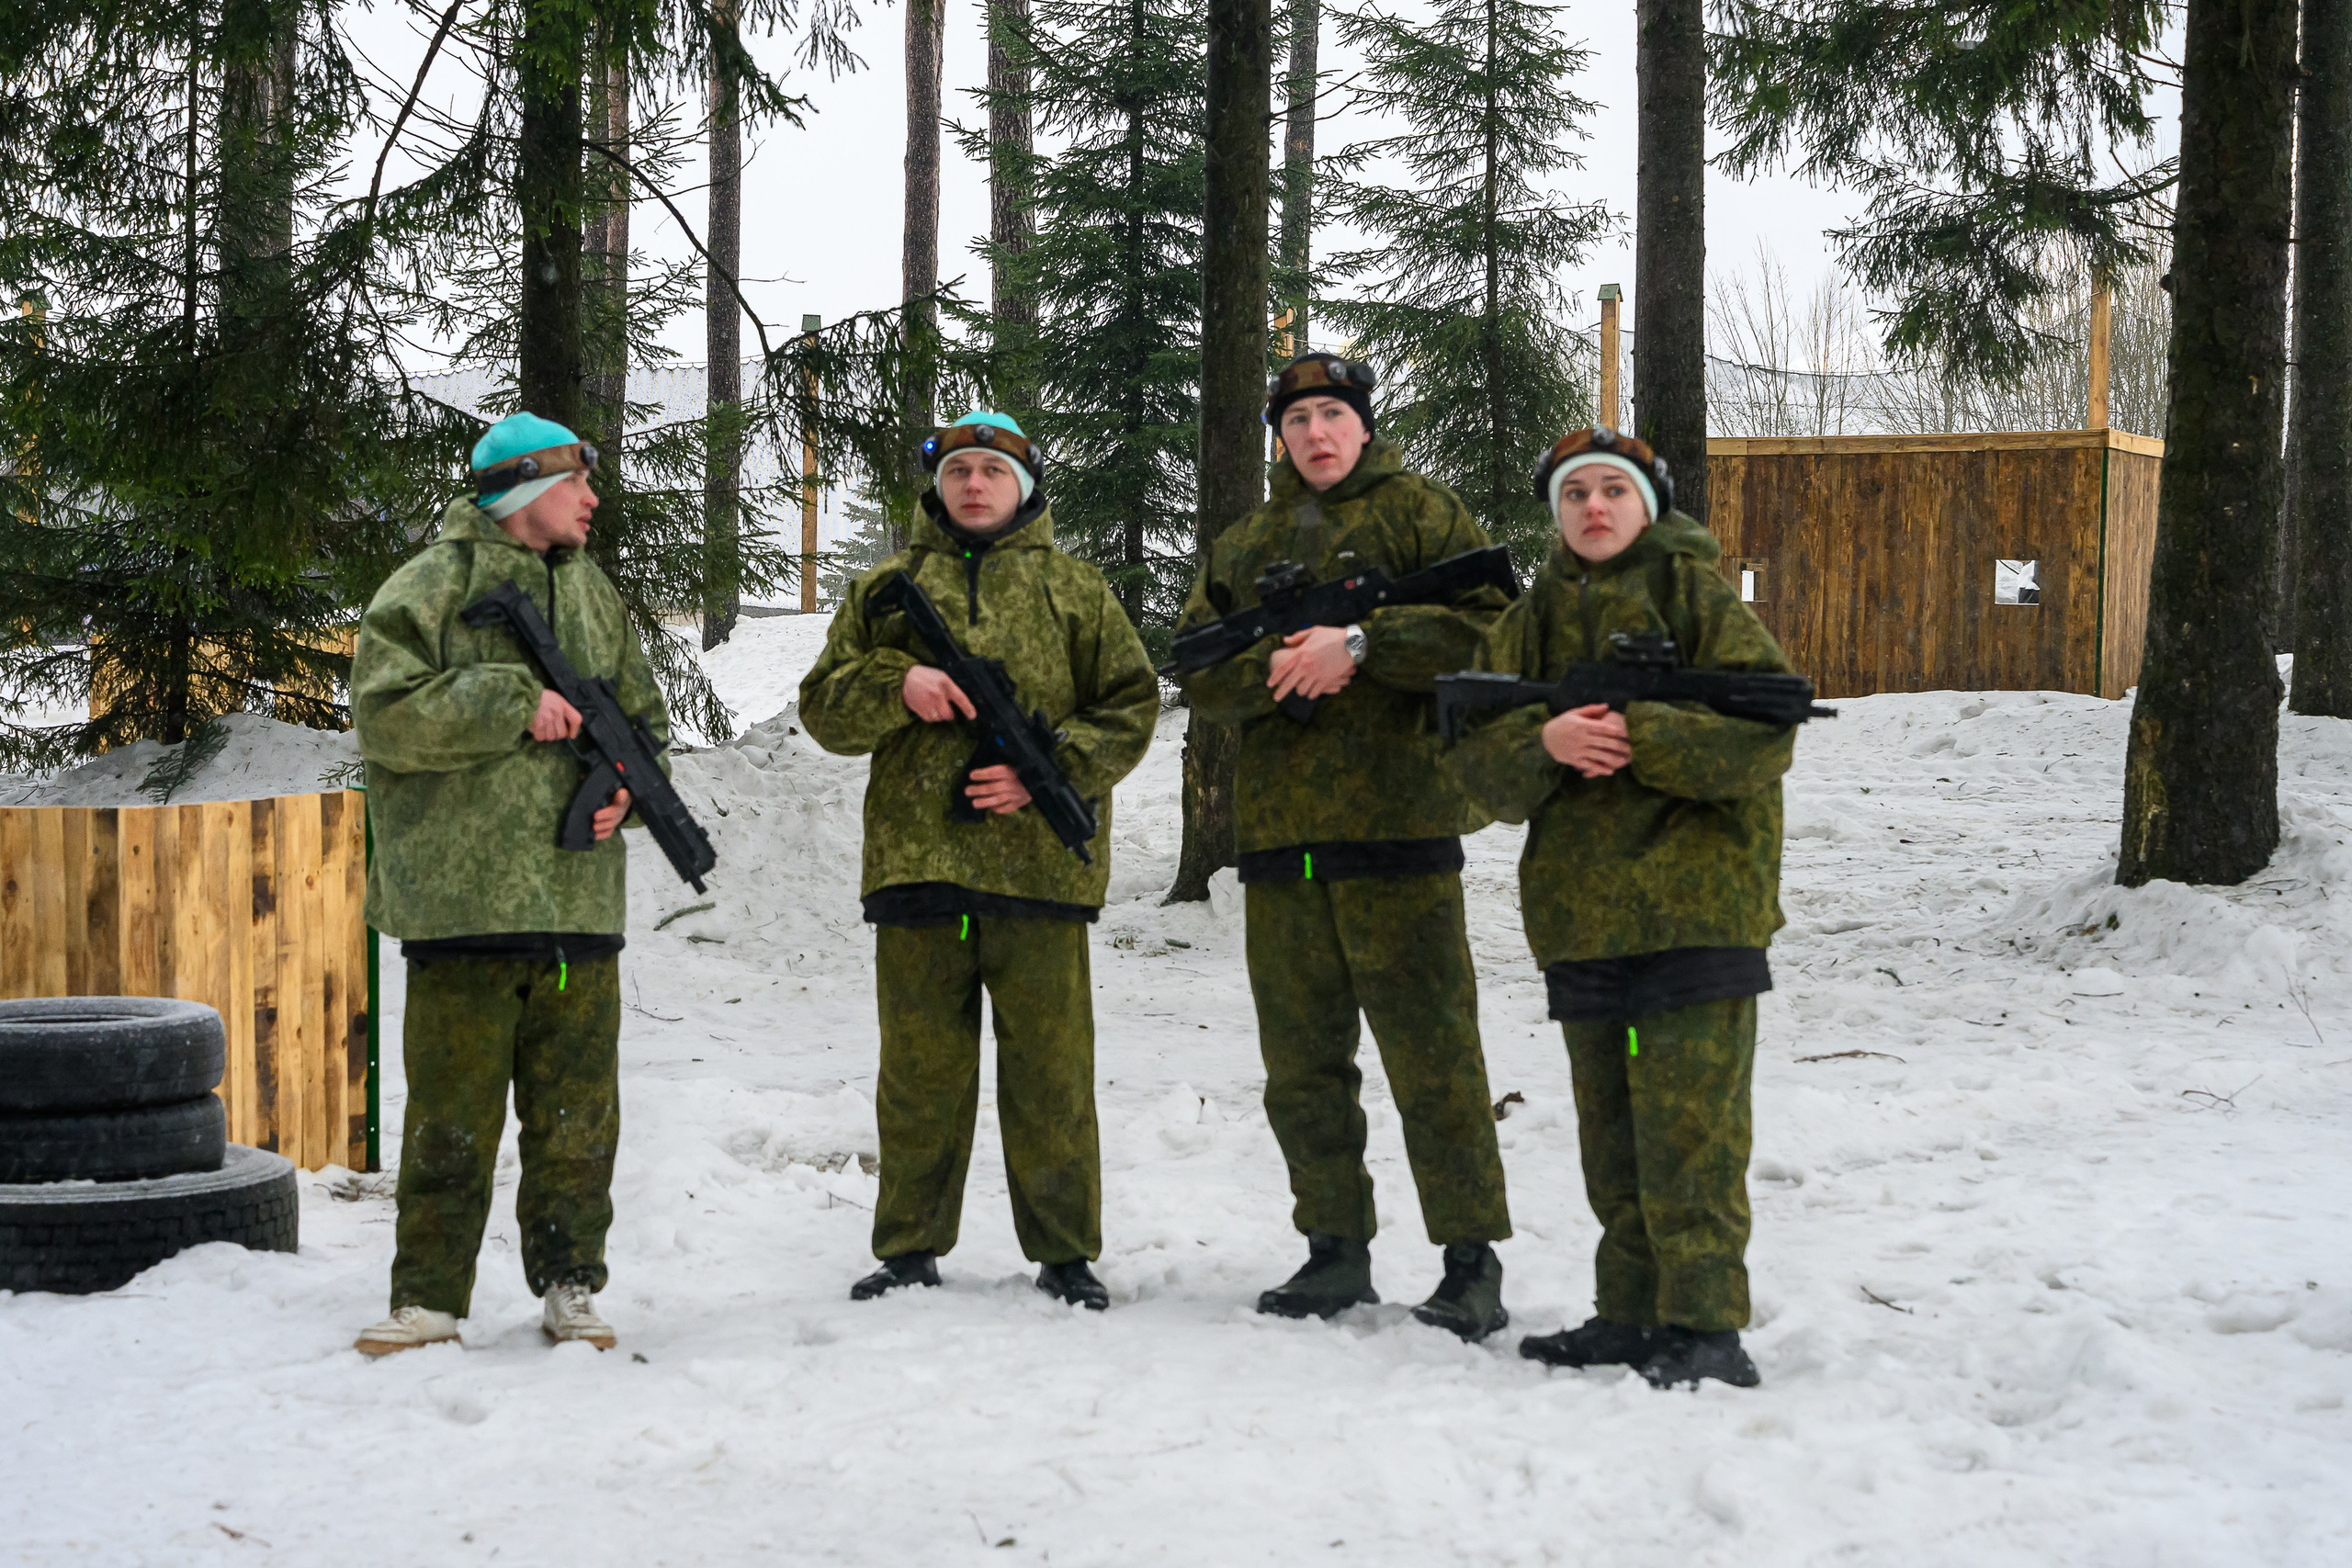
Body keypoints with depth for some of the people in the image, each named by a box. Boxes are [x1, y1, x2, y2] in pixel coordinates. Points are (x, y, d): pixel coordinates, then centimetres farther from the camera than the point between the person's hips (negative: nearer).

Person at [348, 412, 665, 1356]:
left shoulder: (591, 592, 16)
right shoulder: (431, 585, -2)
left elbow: (644, 714, 22)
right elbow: (386, 711, -13)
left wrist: (628, 787, 1)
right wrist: (516, 701, -16)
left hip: (578, 895, 5)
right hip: (460, 894, -5)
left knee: (576, 1111, 8)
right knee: (452, 1111, -1)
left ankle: (570, 1285, 17)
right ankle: (429, 1298, 7)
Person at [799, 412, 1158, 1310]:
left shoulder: (1074, 590, 10)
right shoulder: (888, 588, 13)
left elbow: (1130, 706, 5)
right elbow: (824, 708, 9)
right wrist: (896, 684, -11)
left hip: (1040, 861, -1)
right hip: (915, 861, 1)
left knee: (1050, 1068, 3)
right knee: (921, 1068, 7)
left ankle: (1064, 1252, 11)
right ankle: (910, 1248, 17)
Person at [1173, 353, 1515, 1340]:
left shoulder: (1418, 513, 5)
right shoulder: (1241, 546, 20)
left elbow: (1485, 624, -8)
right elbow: (1197, 672, 11)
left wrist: (1360, 643, -16)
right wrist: (1274, 664, -10)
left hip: (1397, 818, -5)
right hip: (1278, 829, 5)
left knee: (1430, 1051, -8)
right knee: (1301, 1057, 9)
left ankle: (1472, 1263, -2)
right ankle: (1336, 1251, 19)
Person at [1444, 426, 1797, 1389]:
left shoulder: (1700, 599, 1)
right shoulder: (1529, 623, 15)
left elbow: (1767, 732, -10)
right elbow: (1476, 755, 6)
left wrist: (1640, 736, -18)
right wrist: (1542, 741, -15)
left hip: (1697, 903, -6)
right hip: (1580, 912, 6)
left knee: (1688, 1126, -11)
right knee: (1611, 1130, 11)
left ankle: (1705, 1326, -9)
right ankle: (1635, 1315, 20)